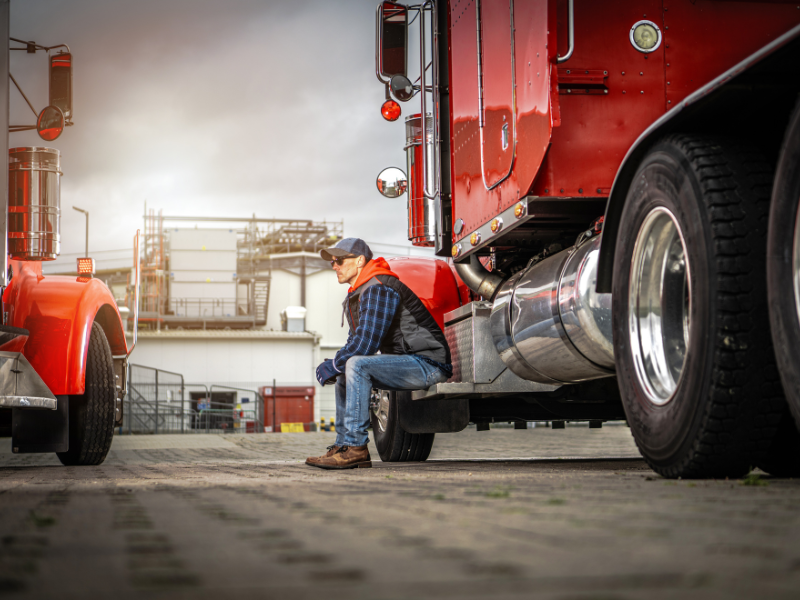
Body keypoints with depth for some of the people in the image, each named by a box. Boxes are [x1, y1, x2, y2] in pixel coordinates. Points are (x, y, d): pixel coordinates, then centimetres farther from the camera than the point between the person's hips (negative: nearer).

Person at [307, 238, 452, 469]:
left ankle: (356, 447, -23)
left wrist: (332, 366, -12)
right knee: (344, 372, 16)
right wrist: (333, 366, 1)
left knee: (357, 365, -26)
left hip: (428, 364, -11)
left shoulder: (378, 289, -18)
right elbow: (355, 342, 20)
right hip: (407, 362, 11)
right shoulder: (356, 295, 15)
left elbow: (366, 344, -25)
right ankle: (343, 445, 13)